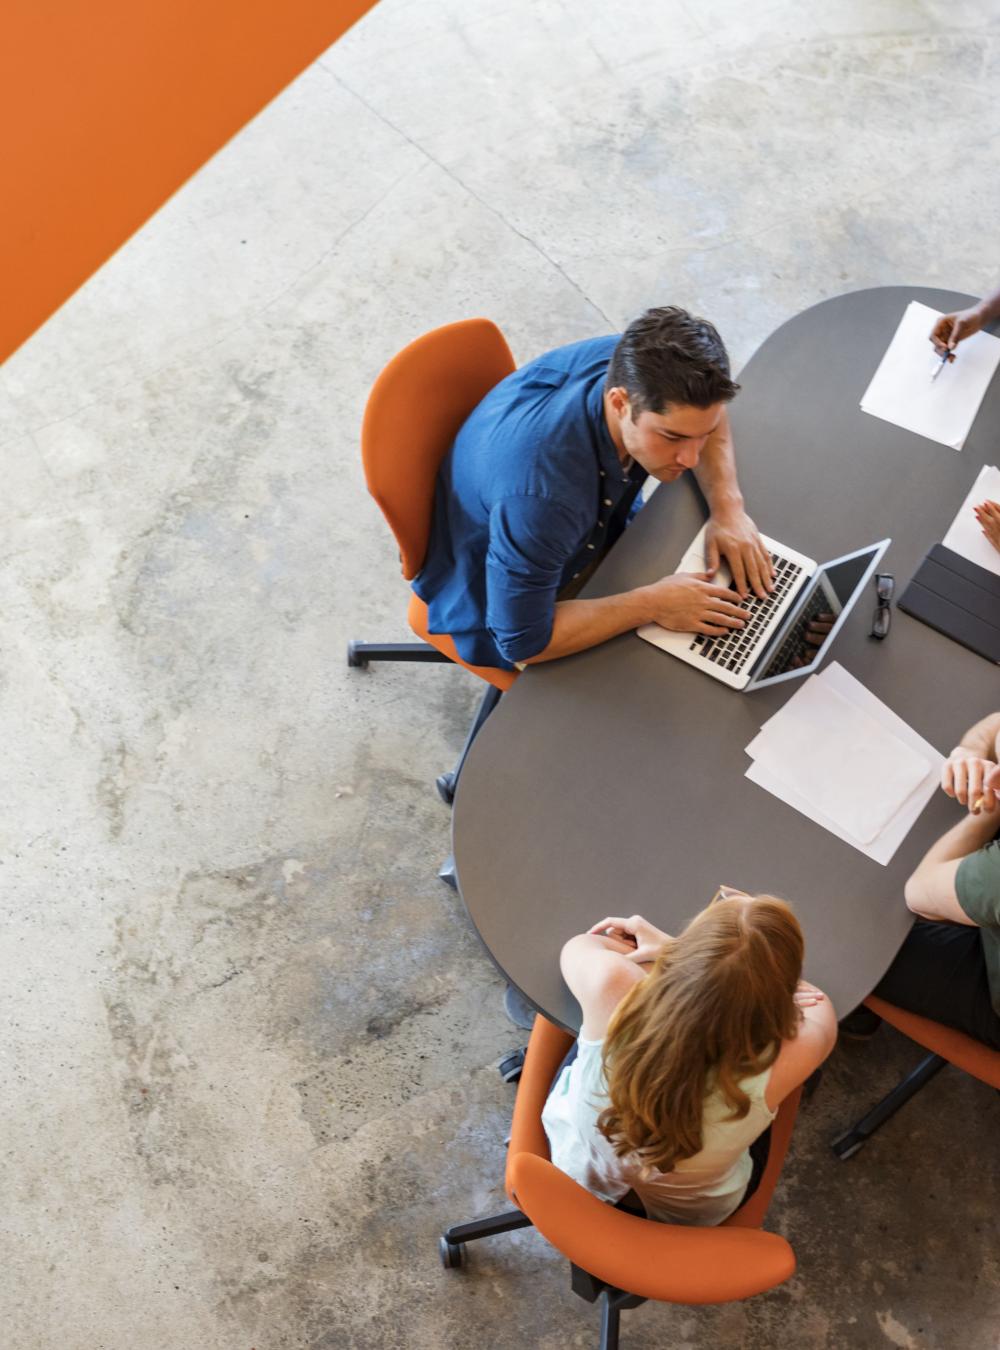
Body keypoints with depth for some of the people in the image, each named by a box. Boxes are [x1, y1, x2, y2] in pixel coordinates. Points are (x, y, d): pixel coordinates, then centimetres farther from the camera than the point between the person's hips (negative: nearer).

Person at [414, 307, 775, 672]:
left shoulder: (634, 364, -25)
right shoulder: (540, 494, -45)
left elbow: (705, 412, -1)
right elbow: (523, 641, -36)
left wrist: (729, 506, -16)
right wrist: (653, 604, -31)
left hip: (597, 528, 6)